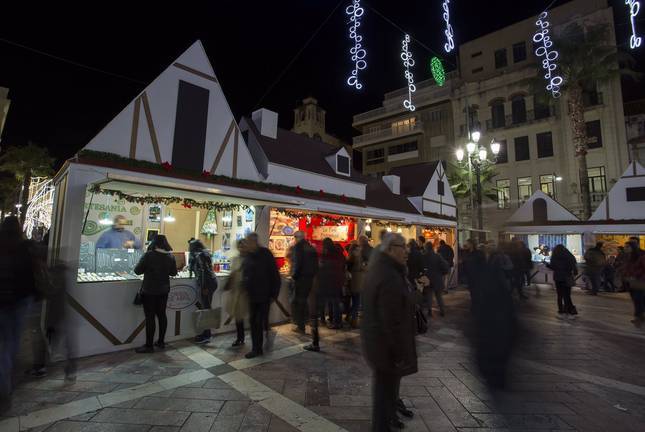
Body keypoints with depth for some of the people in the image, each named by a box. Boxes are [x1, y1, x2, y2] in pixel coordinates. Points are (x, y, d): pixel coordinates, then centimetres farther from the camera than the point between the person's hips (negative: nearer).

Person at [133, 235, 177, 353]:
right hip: (164, 290, 5)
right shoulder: (171, 257, -2)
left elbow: (137, 270, -9)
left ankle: (149, 346, 9)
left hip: (149, 291, -5)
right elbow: (174, 273, 9)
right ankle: (161, 342, 24)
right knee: (162, 314, 14)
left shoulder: (149, 255, -16)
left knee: (150, 317, 2)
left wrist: (148, 269, 9)